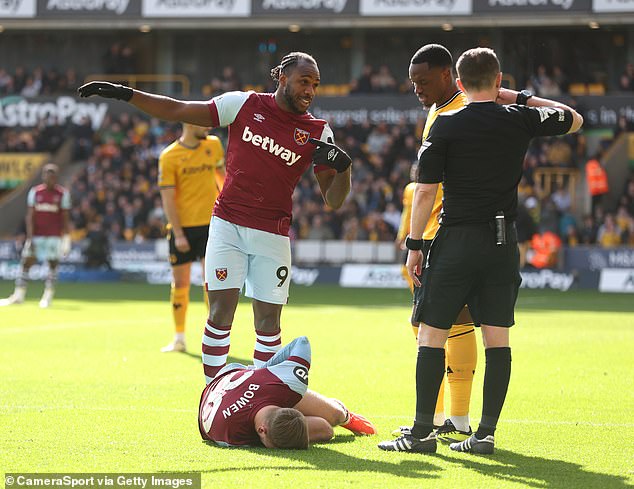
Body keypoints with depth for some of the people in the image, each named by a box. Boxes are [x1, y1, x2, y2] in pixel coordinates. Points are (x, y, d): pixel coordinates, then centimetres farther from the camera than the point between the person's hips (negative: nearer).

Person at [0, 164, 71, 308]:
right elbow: (30, 216, -1)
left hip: (54, 236, -1)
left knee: (53, 264, -2)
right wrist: (30, 238, -8)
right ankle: (18, 295, 6)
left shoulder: (63, 193, -1)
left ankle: (48, 296, 5)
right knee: (26, 262, 0)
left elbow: (65, 218, 2)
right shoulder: (35, 192, 2)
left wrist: (66, 238, -4)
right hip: (36, 235, 1)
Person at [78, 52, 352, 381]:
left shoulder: (317, 132, 1)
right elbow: (178, 111, 6)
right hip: (228, 226, -1)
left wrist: (342, 168, -20)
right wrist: (124, 94, 3)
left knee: (268, 322, 1)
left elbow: (333, 200, 1)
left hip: (272, 236, 1)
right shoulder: (244, 105, 0)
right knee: (221, 313, -7)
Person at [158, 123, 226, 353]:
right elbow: (167, 199, -9)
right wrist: (178, 234, -14)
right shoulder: (169, 157, -7)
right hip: (182, 228, -2)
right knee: (180, 283, 4)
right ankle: (179, 338, 15)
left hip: (210, 224, 2)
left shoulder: (214, 145, 5)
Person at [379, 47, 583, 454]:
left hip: (457, 238, -3)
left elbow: (426, 190, -7)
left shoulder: (446, 125, -5)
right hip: (504, 242, 3)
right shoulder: (520, 119, 3)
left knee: (432, 334, 2)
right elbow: (574, 120, 21)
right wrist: (520, 98, 22)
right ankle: (486, 433, 4)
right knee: (497, 339, 6)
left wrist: (414, 245, 1)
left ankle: (422, 432, -1)